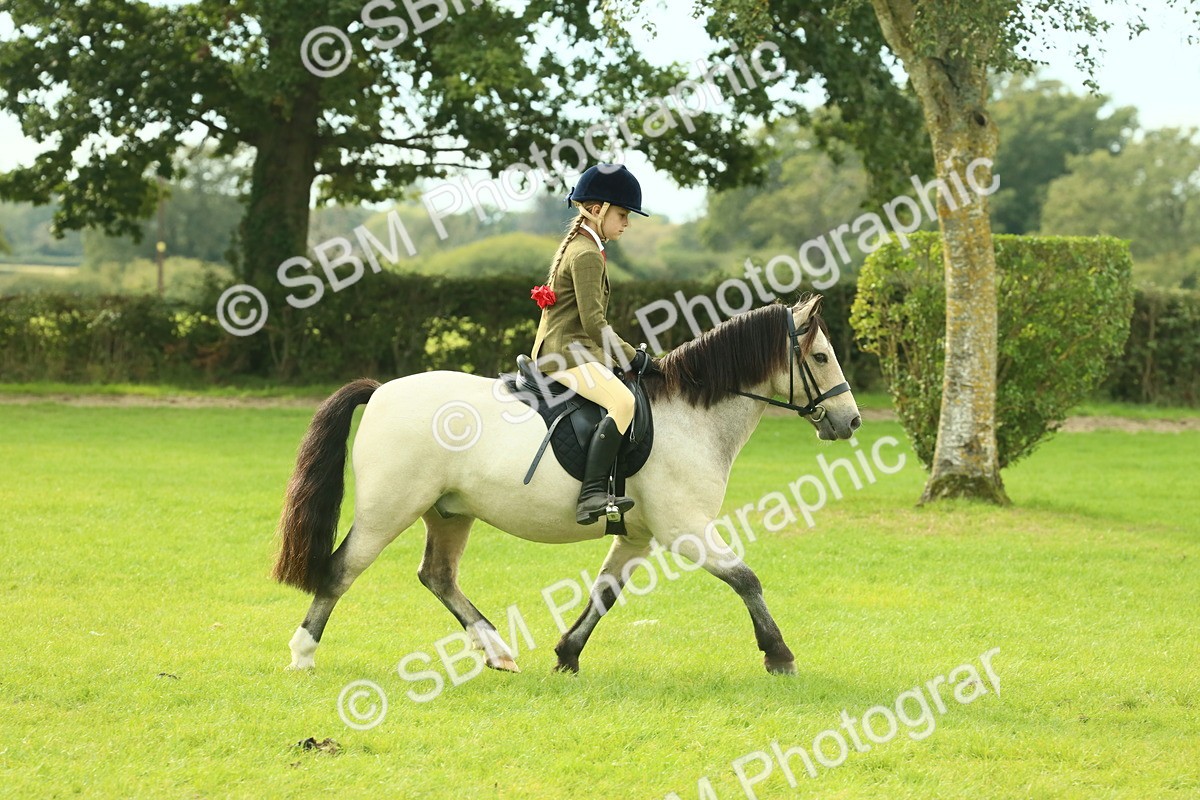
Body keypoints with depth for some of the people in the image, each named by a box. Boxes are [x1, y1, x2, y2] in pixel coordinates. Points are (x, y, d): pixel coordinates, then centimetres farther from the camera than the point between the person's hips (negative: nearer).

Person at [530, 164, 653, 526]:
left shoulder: (577, 246, 19)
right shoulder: (587, 255, -13)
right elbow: (593, 322, -19)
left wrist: (626, 354, 20)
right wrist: (632, 357, -12)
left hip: (562, 349, 11)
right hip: (566, 352, -11)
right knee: (622, 402, -30)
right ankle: (591, 495, -41)